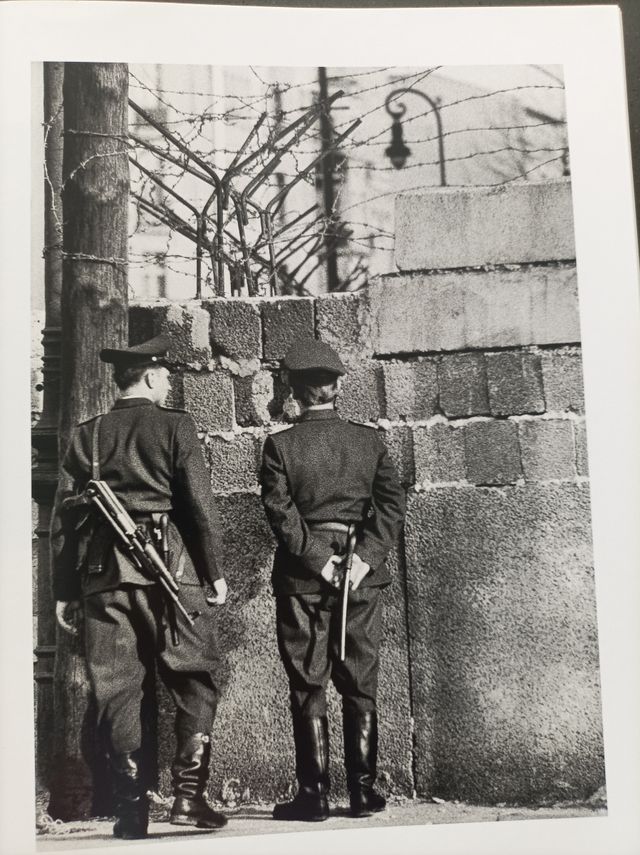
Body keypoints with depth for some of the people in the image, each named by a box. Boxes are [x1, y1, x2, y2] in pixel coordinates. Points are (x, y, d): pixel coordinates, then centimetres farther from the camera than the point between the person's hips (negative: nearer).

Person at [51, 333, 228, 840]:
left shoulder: (87, 435, 10)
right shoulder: (175, 426, 0)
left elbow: (64, 515, 8)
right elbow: (200, 504, -4)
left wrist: (65, 591, 12)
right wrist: (215, 571, 3)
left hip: (103, 574, 3)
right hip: (169, 567, -3)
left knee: (117, 692, 7)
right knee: (195, 683, 8)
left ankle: (131, 811, 8)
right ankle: (189, 794, 0)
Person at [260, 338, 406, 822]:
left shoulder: (280, 446, -3)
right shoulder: (369, 440, 3)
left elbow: (281, 511, -12)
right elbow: (392, 504, -5)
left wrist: (317, 559, -11)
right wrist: (365, 556, -10)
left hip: (301, 581, -2)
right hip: (362, 576, 2)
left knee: (308, 688, 4)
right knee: (360, 687, 10)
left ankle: (314, 794, 6)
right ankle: (363, 791, 12)